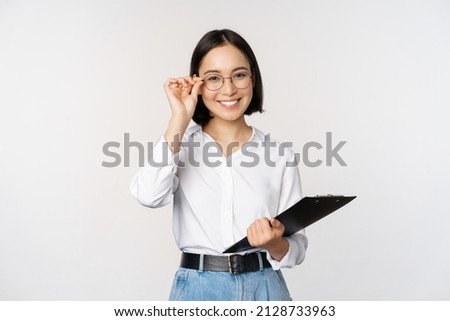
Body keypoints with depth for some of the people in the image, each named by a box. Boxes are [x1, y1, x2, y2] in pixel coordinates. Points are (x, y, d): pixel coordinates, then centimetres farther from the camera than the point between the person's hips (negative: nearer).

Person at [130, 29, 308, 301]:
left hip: (264, 289, 0)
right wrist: (180, 118, -16)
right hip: (198, 290, 0)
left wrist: (275, 243, -21)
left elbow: (297, 249, 1)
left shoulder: (280, 155, -1)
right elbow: (149, 195, -21)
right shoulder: (182, 146, 0)